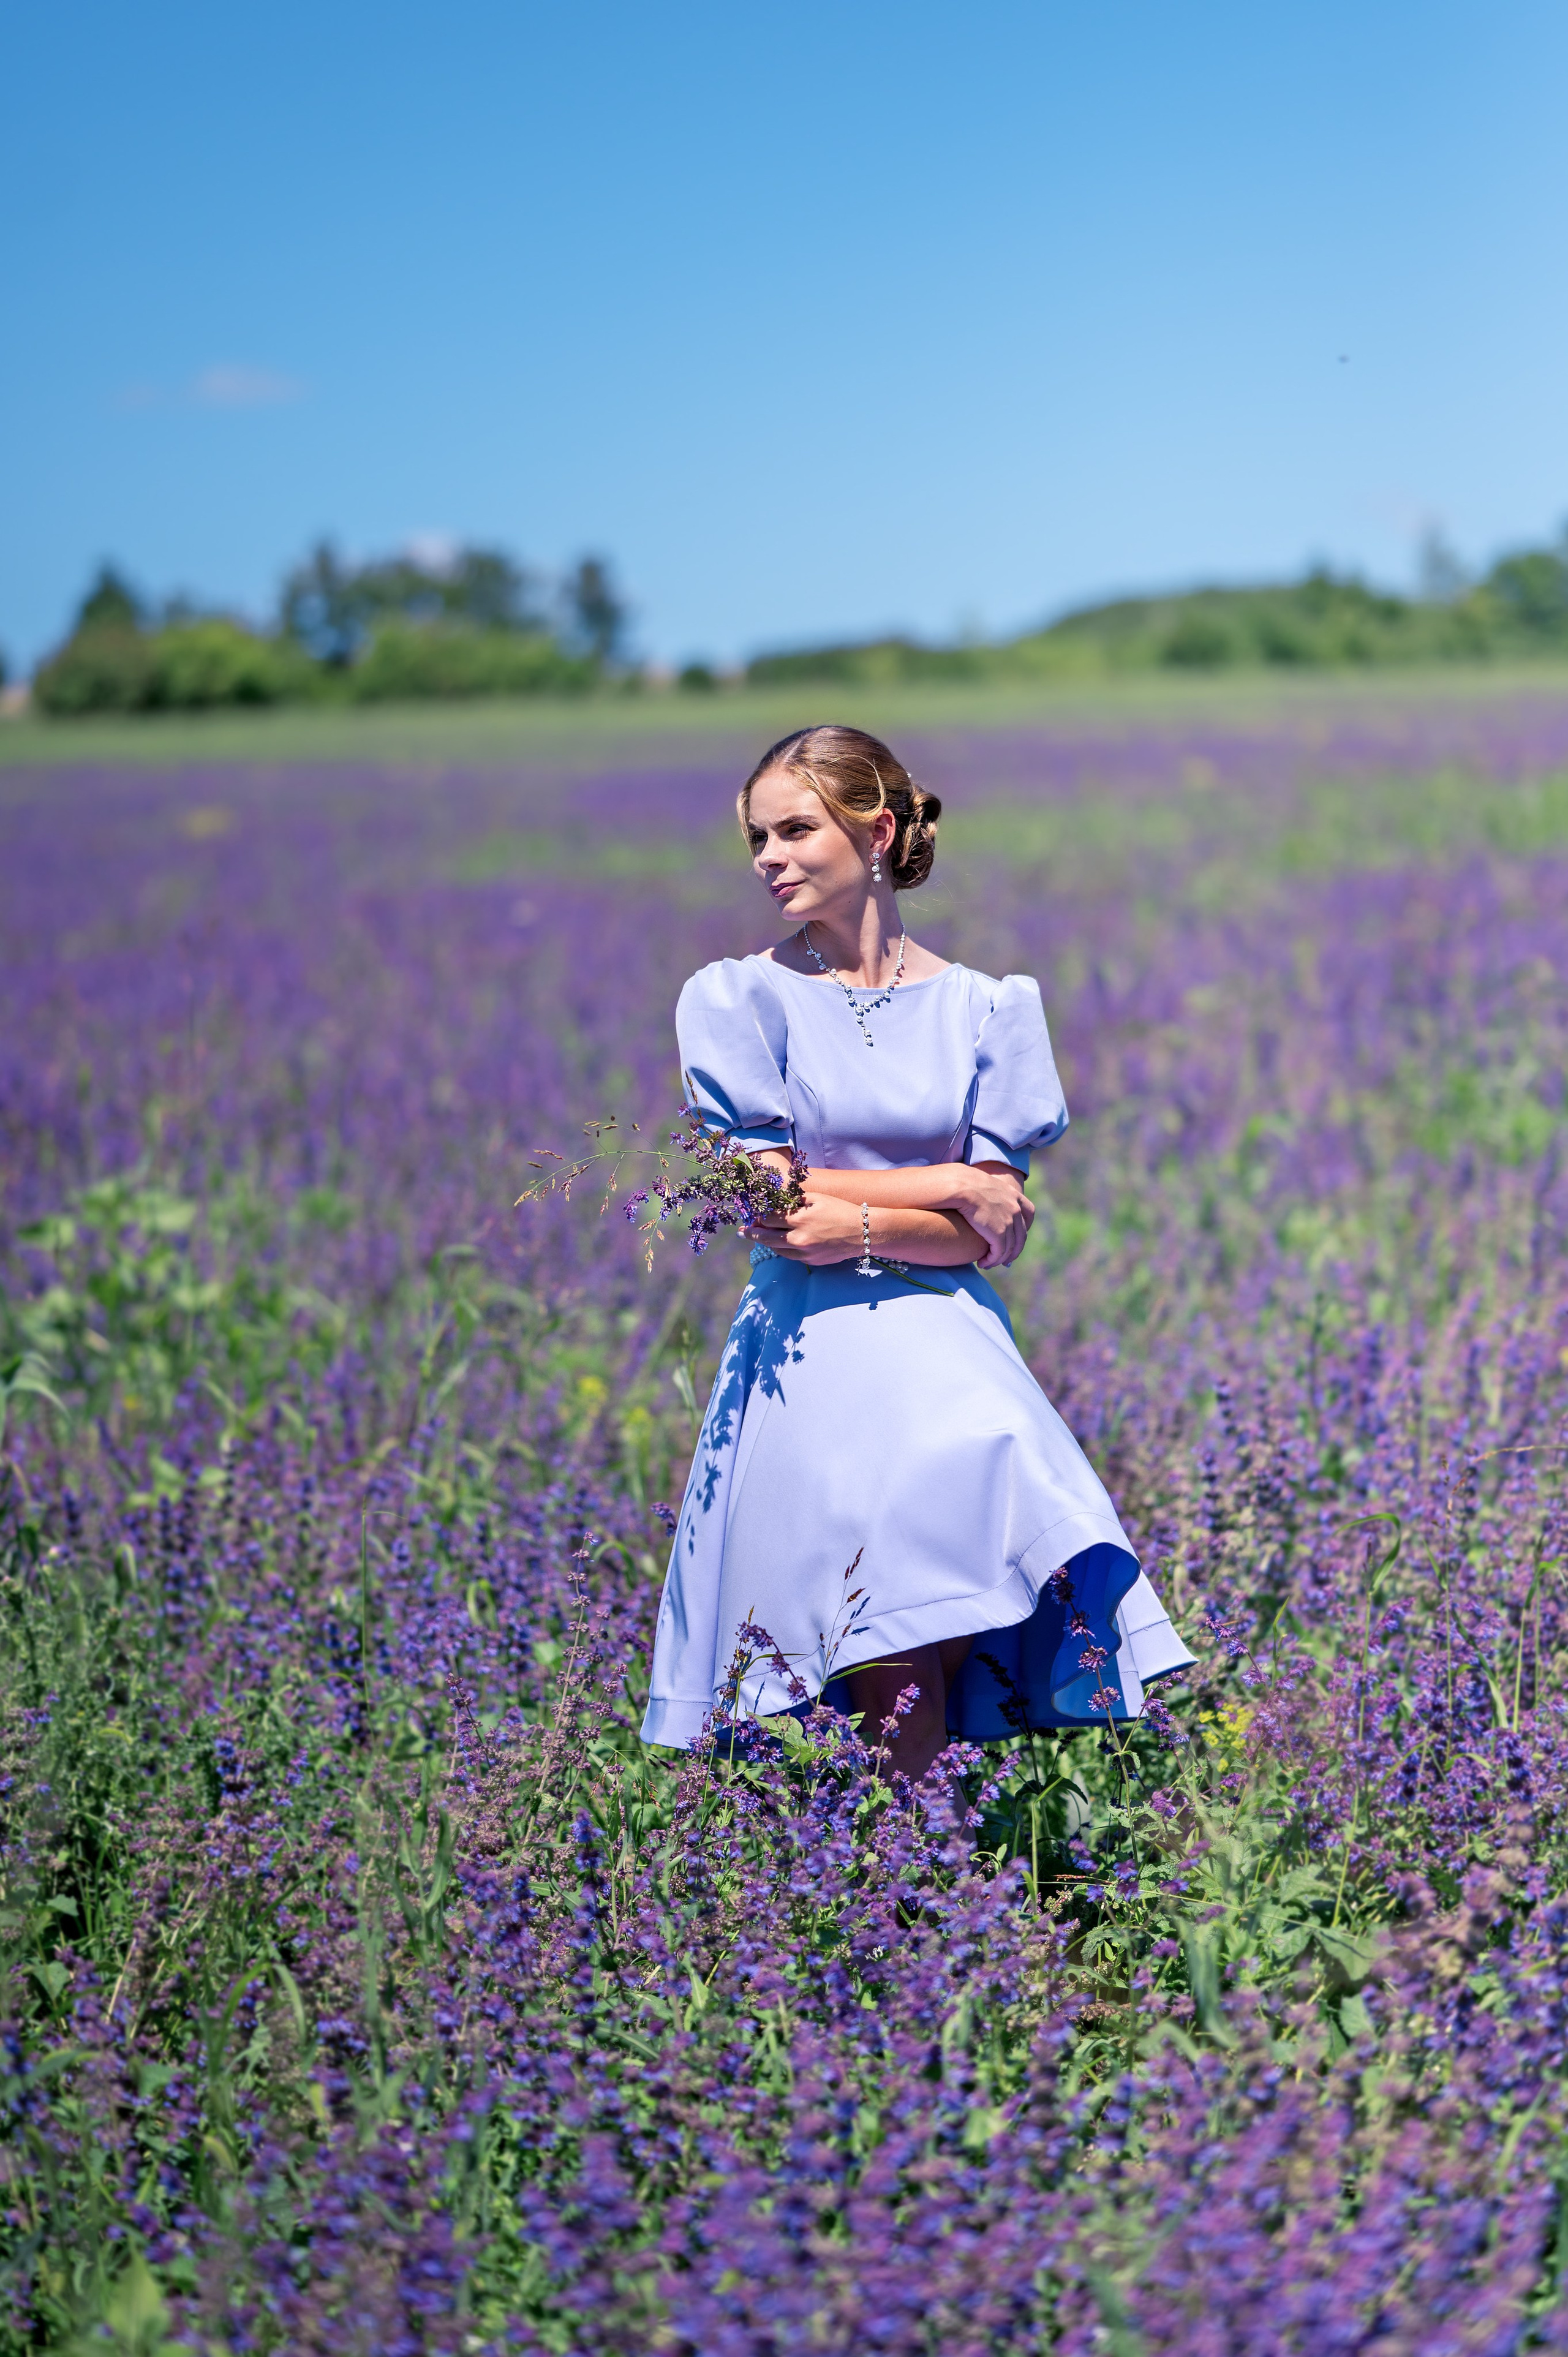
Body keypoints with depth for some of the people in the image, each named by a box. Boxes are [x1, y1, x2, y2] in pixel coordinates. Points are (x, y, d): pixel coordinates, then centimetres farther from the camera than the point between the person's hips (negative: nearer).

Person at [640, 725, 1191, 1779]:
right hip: (811, 1345, -1)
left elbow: (999, 1234, 3)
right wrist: (952, 1185, -2)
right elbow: (767, 1207, -1)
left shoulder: (982, 1009, 11)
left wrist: (856, 1223, -12)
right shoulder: (741, 999, 8)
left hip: (951, 1335, 1)